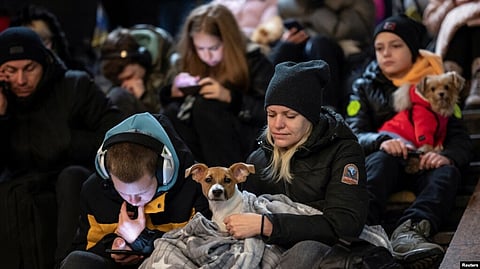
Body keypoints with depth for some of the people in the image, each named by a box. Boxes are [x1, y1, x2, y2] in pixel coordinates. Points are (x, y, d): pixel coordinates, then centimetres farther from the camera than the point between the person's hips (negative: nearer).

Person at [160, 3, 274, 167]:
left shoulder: (255, 63, -2)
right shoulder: (193, 66, 11)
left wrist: (230, 97, -25)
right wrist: (174, 92, -11)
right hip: (210, 151, 5)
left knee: (205, 105, -27)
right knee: (172, 113, -19)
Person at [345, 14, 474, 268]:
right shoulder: (365, 86, 12)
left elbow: (460, 139, 3)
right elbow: (354, 135, -2)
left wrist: (447, 156, -22)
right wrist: (381, 141, -26)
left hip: (424, 165, 1)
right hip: (383, 163, 0)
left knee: (447, 172, -33)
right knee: (382, 159, -35)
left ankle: (410, 230, -63)